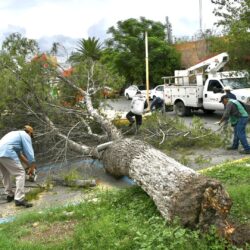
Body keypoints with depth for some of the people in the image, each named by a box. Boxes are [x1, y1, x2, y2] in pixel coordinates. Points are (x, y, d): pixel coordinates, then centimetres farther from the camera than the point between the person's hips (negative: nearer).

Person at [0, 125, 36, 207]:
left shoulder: (16, 134, 33)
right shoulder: (26, 136, 9)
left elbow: (19, 154, 38)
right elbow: (29, 152, 1)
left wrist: (29, 164, 40)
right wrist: (32, 167, 12)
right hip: (7, 153, -8)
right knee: (20, 173, -4)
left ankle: (9, 195, 31)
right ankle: (19, 199, -11)